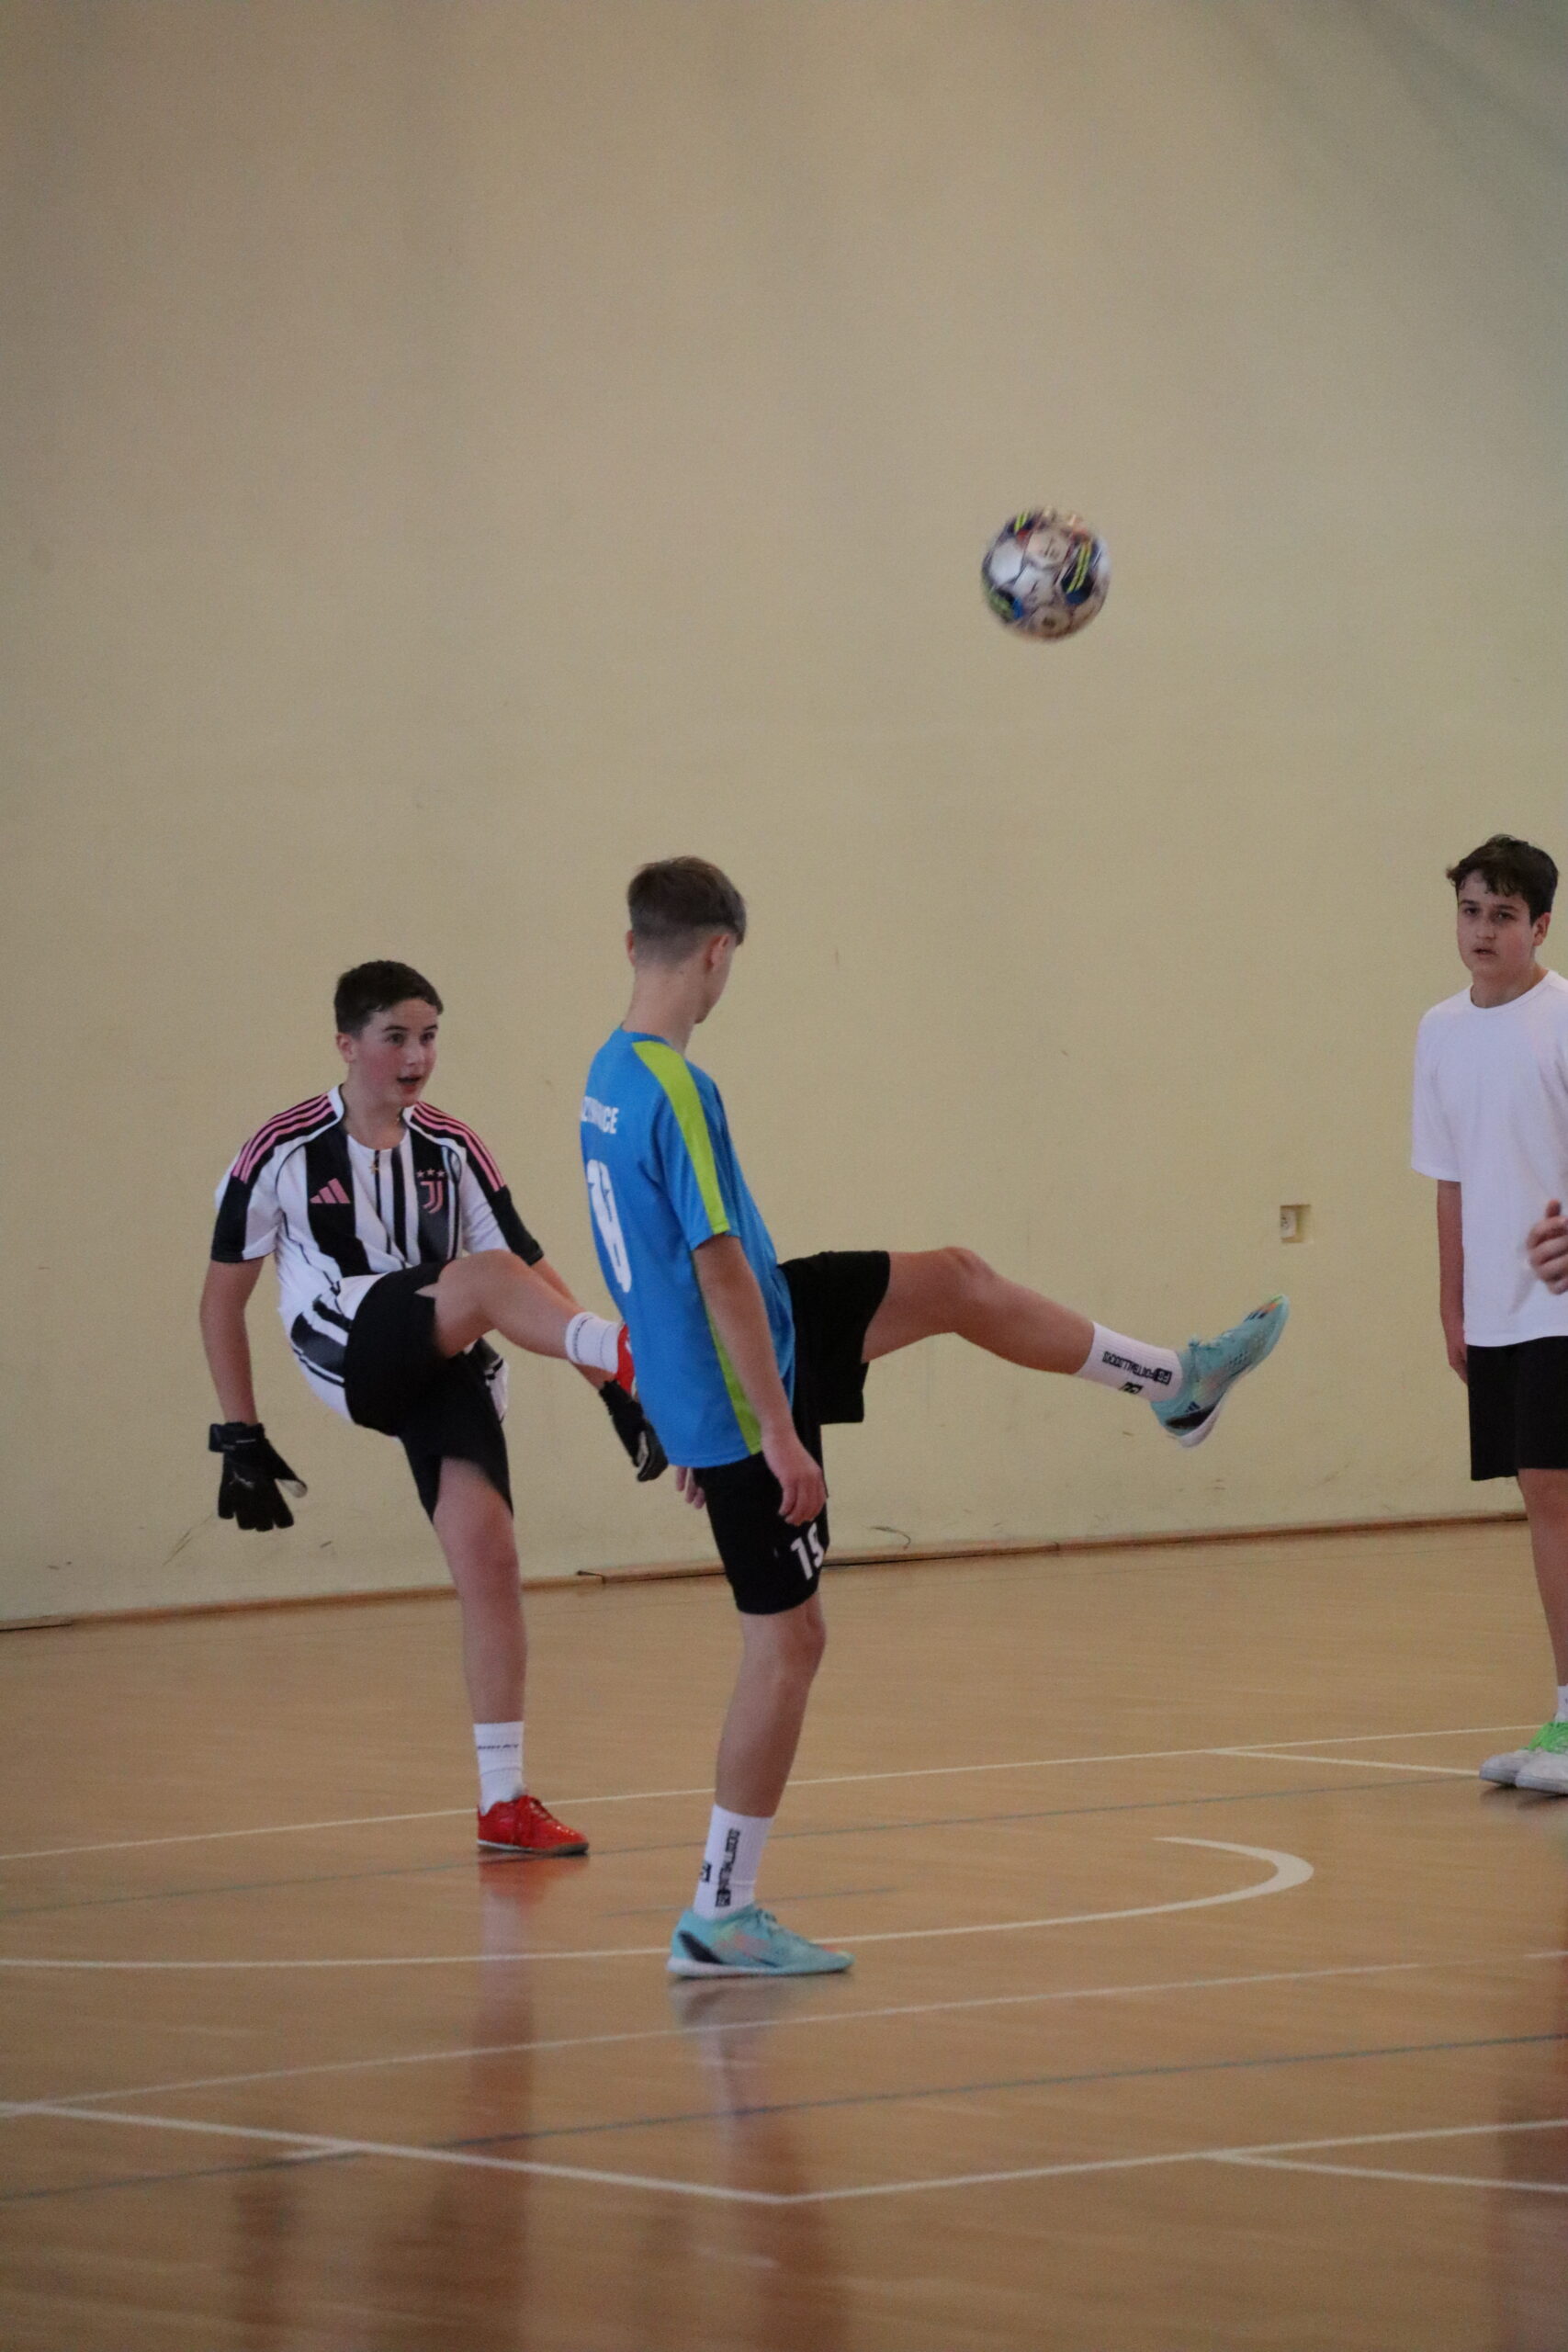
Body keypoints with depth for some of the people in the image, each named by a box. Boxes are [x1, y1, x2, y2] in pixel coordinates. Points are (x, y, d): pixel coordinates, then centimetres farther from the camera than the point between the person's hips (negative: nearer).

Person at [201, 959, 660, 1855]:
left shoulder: (452, 1151, 7)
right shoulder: (284, 1153, -1)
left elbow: (539, 1281, 9)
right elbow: (223, 1295, 6)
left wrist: (611, 1395, -1)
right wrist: (240, 1436, 2)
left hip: (444, 1370, 4)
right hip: (345, 1351, -4)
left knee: (490, 1556, -11)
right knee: (485, 1277, -31)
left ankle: (505, 1800, -4)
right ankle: (630, 1346, -59)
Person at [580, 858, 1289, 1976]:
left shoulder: (609, 1078, 6)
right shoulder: (678, 1090, -24)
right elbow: (719, 1268, -27)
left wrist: (692, 1422, 24)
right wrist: (780, 1439, -24)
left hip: (718, 1359, 10)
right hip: (743, 1390, -10)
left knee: (954, 1281, 18)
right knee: (788, 1641, -3)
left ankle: (1175, 1383, 34)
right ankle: (720, 1914, 2)